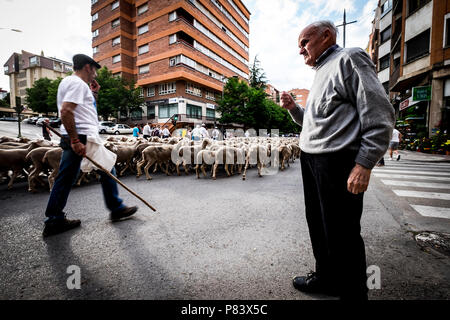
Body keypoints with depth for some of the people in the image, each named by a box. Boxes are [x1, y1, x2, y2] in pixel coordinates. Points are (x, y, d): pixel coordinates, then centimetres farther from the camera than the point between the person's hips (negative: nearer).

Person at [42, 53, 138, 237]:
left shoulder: (68, 82, 25)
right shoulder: (77, 83, -9)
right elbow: (66, 112, -23)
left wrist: (93, 94, 23)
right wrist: (75, 141, -25)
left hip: (71, 139, 10)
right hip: (84, 138, -10)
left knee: (65, 179, 9)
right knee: (107, 169, 3)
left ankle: (54, 221, 17)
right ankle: (117, 209, 15)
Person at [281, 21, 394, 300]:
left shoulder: (349, 59, -3)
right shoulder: (321, 74, 24)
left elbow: (379, 114, -14)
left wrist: (365, 164, -20)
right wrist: (294, 108, 11)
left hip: (338, 162, -9)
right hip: (311, 160, 9)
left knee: (341, 233, 0)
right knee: (318, 224, 16)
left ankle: (353, 293, 21)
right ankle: (326, 278, 35)